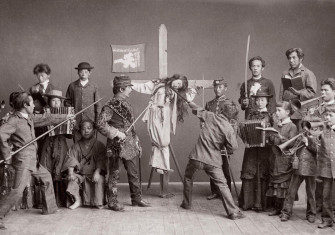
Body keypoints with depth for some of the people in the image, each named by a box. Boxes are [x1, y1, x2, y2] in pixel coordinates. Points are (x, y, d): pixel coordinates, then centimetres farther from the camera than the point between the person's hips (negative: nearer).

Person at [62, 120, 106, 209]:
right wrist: (71, 172, -19)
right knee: (72, 178, -26)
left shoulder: (99, 145, 2)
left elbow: (101, 161, -8)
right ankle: (77, 200, -9)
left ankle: (98, 202, -17)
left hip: (93, 173, -2)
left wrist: (97, 172, -24)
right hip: (80, 174, 2)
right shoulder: (76, 146, 8)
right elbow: (71, 159, -3)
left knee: (100, 179, -32)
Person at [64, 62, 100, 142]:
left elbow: (97, 105, 7)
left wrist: (97, 121, 5)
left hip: (90, 120, 0)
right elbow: (67, 102, 12)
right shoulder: (72, 86, 4)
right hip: (76, 121, 1)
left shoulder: (94, 87, 3)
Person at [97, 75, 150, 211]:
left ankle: (137, 199, 24)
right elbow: (101, 124, -22)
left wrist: (136, 142, 16)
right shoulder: (111, 106, -14)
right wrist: (116, 133, -22)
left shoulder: (125, 103, 11)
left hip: (129, 144, 8)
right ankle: (112, 202, 10)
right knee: (114, 174, 2)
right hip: (116, 145, -8)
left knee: (133, 173, 13)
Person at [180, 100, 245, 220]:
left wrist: (189, 102, 33)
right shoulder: (229, 128, -8)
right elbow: (233, 147, -6)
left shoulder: (210, 116, -2)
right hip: (213, 160, -1)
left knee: (188, 177, 25)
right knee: (222, 184, 1)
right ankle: (233, 211, -5)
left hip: (197, 156, 2)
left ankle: (186, 204, 34)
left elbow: (196, 109, 13)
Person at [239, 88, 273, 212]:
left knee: (262, 175, -1)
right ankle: (247, 202, 6)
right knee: (248, 174, -1)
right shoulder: (251, 115, 13)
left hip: (265, 148, -2)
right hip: (251, 147, 2)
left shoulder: (270, 116, 6)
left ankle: (260, 203, 6)